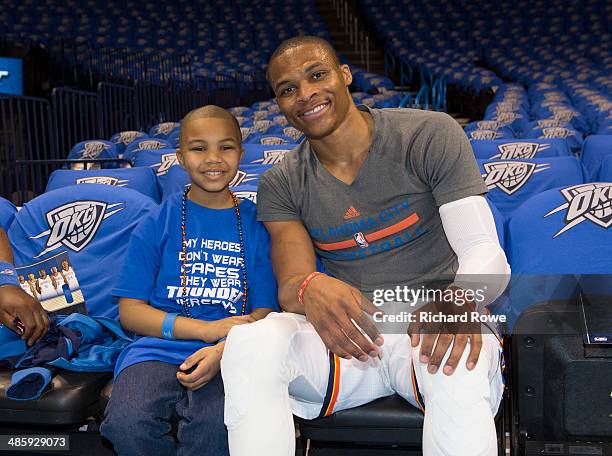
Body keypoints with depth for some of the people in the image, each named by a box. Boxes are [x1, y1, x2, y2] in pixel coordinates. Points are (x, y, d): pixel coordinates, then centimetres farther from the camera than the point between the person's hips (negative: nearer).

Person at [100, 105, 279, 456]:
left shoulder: (256, 224, 9)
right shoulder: (158, 223, 8)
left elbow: (264, 314, 5)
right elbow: (130, 311, 4)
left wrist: (223, 349, -17)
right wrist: (205, 328, -9)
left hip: (229, 354, -1)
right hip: (159, 348, 1)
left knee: (216, 424, -32)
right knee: (127, 422, -28)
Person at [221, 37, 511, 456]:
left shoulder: (430, 135, -5)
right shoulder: (281, 186, 5)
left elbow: (486, 252, -11)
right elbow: (290, 285, -5)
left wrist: (460, 296, -36)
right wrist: (309, 289, -33)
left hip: (433, 329, -2)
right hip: (348, 332, 3)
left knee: (461, 369, -39)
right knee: (248, 342, -28)